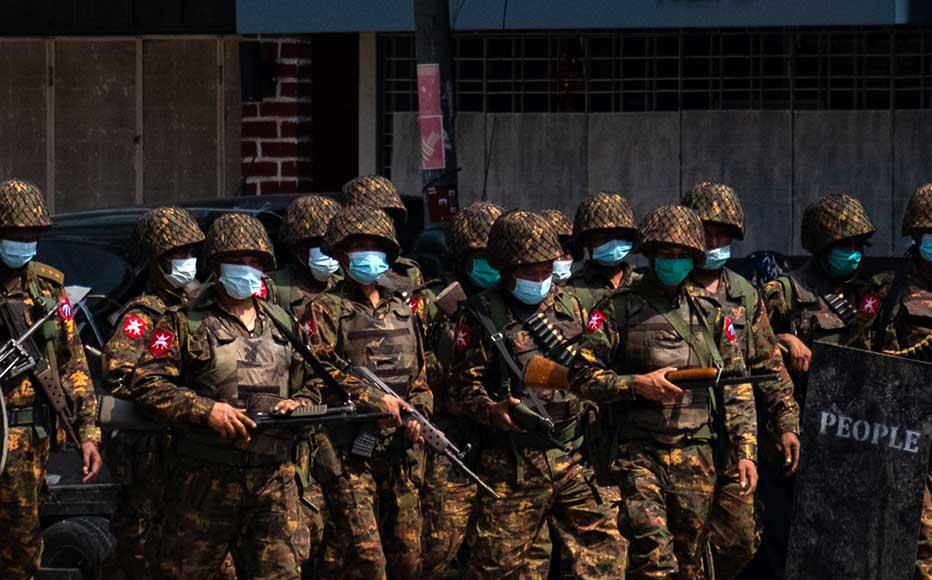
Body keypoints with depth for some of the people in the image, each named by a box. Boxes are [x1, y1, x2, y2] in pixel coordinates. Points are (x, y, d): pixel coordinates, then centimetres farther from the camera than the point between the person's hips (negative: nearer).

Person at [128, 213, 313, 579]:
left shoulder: (282, 325, 17)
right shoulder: (184, 324, 1)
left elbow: (309, 386, 26)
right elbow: (146, 386, -7)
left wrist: (298, 405, 1)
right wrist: (207, 409, -17)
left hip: (273, 478, 4)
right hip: (206, 477, -4)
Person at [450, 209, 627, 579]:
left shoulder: (568, 307, 12)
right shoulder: (483, 317, -3)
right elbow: (464, 385, -5)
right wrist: (493, 410, -22)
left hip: (574, 455, 4)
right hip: (513, 462, -4)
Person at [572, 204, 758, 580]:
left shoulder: (710, 312, 14)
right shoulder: (619, 308, 2)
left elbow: (736, 389, 14)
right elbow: (583, 375, -2)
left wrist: (745, 452, 6)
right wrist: (638, 384, -15)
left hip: (696, 459, 4)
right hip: (636, 453, -4)